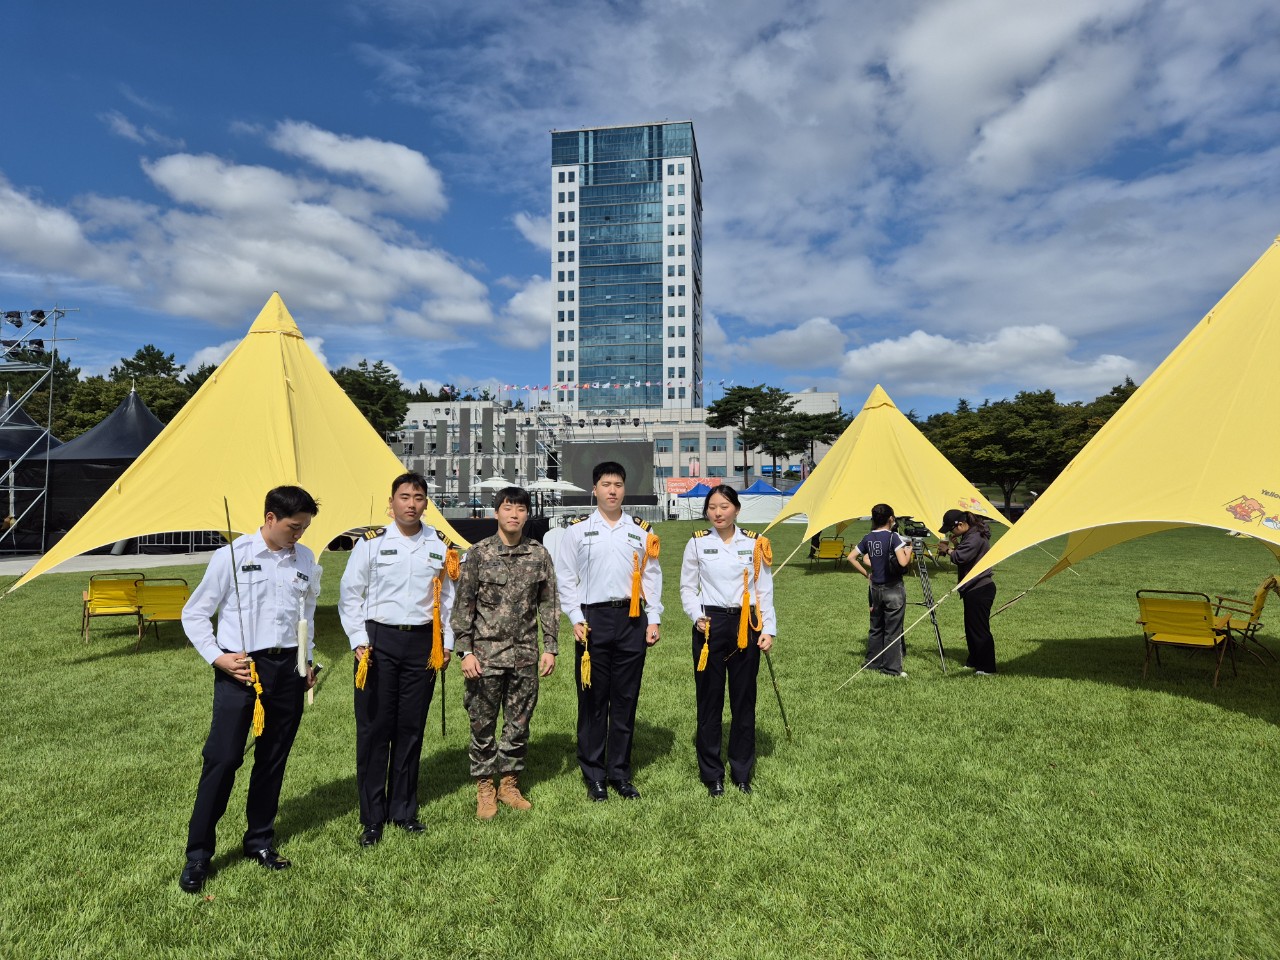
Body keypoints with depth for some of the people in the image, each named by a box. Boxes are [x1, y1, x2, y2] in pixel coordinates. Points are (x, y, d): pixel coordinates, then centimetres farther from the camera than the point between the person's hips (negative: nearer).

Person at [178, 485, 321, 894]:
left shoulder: (305, 560, 6)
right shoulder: (232, 556, -6)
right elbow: (194, 614, -1)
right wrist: (217, 658, -11)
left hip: (287, 669, 4)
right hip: (240, 669, -4)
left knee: (274, 759, 12)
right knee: (222, 758, -2)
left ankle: (260, 841, 29)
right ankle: (198, 854, 15)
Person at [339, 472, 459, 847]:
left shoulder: (440, 545, 5)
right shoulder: (372, 542, -2)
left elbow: (448, 597, 12)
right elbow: (349, 594, 1)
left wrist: (447, 641, 8)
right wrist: (358, 640, -5)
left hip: (423, 643, 2)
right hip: (379, 640, -2)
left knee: (411, 728, 9)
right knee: (374, 728, 2)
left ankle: (403, 810, 25)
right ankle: (371, 818, 17)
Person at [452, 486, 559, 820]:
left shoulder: (539, 554, 2)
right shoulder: (479, 553, -4)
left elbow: (549, 604, 6)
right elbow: (463, 605, -3)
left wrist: (550, 647, 3)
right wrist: (464, 651, -7)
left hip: (525, 655, 2)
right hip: (486, 654, -2)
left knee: (519, 723, 11)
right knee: (483, 723, 7)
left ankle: (509, 784, 28)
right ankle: (485, 789, 24)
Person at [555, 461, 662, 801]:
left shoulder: (642, 530, 10)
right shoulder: (578, 530, 4)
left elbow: (652, 576, 10)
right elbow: (566, 578, 2)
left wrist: (653, 619, 3)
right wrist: (576, 619, -6)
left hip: (632, 620, 2)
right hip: (593, 620, -2)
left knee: (626, 700, 9)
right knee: (593, 701, 5)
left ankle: (620, 773, 22)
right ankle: (594, 776, 19)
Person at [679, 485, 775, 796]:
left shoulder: (755, 543, 3)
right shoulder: (697, 544, 1)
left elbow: (765, 589, 6)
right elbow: (687, 587, 6)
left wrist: (768, 629, -1)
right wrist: (697, 616, -10)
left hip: (746, 626, 1)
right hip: (710, 626, -1)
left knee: (744, 700, 8)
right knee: (709, 700, 5)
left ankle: (742, 773, 24)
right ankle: (712, 775, 19)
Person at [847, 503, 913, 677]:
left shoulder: (868, 538, 3)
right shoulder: (893, 537, -14)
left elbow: (851, 557, 6)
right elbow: (903, 562, -23)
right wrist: (909, 550, -4)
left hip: (875, 589, 5)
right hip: (893, 589, -5)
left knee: (876, 628, 17)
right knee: (892, 631, 2)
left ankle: (872, 662, 25)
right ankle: (891, 669, 7)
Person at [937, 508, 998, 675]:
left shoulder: (975, 537, -20)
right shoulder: (970, 535, 13)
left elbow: (961, 557, -27)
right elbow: (963, 555, 17)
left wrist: (947, 550, -9)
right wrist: (955, 546, 1)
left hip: (979, 589, -11)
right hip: (974, 588, 11)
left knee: (980, 629, -5)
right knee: (971, 627, 18)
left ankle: (987, 668, 2)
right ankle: (974, 662, 28)